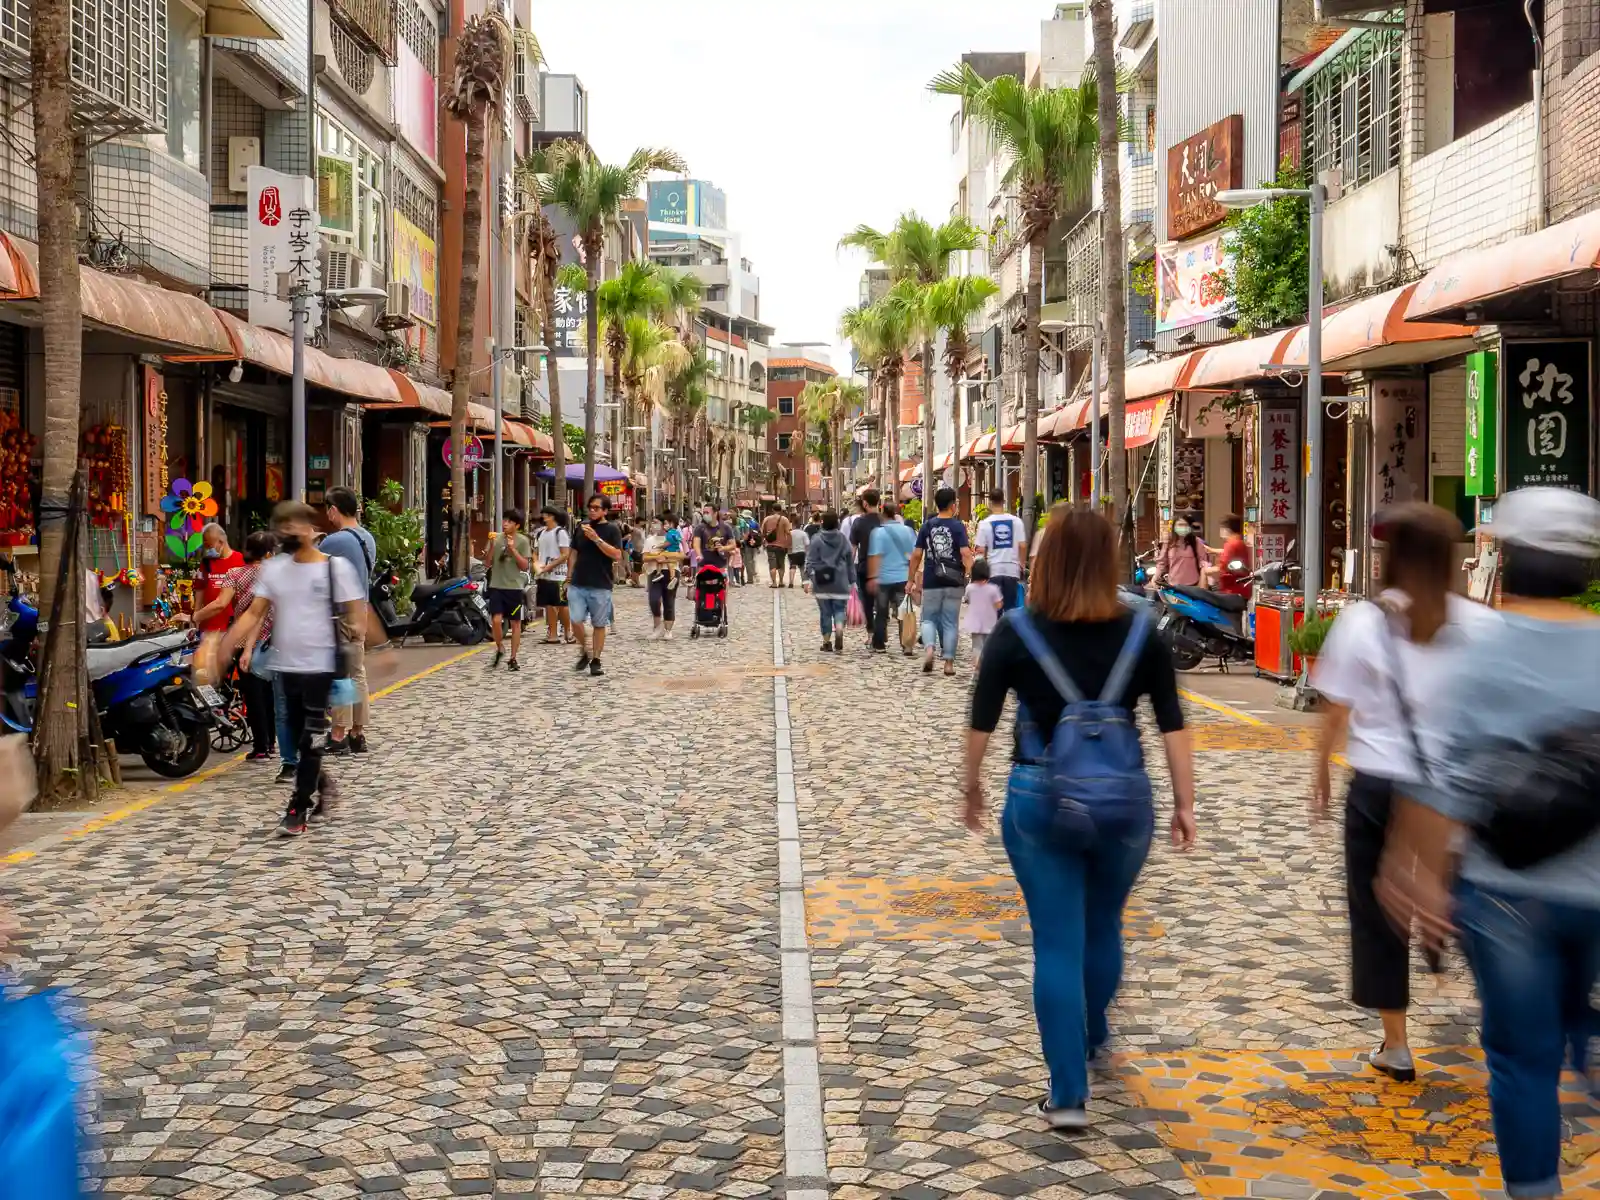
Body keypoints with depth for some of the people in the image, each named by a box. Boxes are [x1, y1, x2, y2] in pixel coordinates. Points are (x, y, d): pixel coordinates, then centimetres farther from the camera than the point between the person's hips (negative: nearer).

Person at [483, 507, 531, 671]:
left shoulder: (522, 541, -2)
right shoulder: (496, 538, 4)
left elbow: (525, 566, -6)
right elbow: (488, 563, 5)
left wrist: (513, 549, -16)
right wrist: (492, 546, -11)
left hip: (514, 587, -1)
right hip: (496, 586, 1)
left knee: (515, 622, 4)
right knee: (496, 620, -10)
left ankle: (513, 659, 13)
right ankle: (499, 649, 15)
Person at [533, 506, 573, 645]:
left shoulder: (561, 532, -7)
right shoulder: (540, 533, 15)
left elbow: (565, 555, -13)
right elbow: (535, 552, 18)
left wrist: (547, 567, -16)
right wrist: (537, 565, -4)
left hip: (557, 575, -7)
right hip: (542, 576, 7)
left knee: (561, 605, -2)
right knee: (549, 605, 8)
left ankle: (568, 632, 7)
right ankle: (552, 635, 11)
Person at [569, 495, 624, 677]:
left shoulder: (612, 530, -2)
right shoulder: (582, 527, 11)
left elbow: (616, 555, -14)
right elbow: (574, 553, 17)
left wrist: (596, 539, -20)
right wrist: (570, 577, 12)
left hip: (600, 586, -3)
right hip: (577, 585, 3)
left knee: (599, 624, 3)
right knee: (576, 621, -6)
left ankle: (596, 660, 13)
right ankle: (585, 651, 17)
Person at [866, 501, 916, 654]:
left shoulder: (878, 532, -9)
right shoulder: (908, 531, 2)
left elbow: (874, 556, -16)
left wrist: (872, 577, -14)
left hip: (883, 578, -2)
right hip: (903, 577, 2)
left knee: (881, 613, 10)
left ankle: (879, 645, 14)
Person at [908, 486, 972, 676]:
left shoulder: (927, 526, 2)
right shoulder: (958, 526, -4)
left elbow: (916, 555, 2)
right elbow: (965, 554, -15)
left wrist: (912, 580, 10)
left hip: (931, 583, 1)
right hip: (953, 583, -1)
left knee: (929, 619, 11)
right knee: (950, 622, 8)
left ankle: (930, 648, -15)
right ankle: (949, 662, 9)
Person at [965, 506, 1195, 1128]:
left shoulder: (1015, 632, -7)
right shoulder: (1140, 633, -4)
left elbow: (981, 721, -3)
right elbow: (1172, 726, -4)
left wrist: (971, 785, 11)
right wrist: (1184, 804, 2)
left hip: (1039, 801, -2)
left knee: (1057, 943, 5)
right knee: (1104, 928, 23)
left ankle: (1069, 1095, 4)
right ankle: (1093, 1036, 47)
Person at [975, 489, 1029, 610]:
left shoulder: (985, 523, -4)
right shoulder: (1016, 521, -1)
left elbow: (981, 550, -3)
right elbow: (1022, 546, -2)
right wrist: (1021, 563, 14)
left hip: (993, 570, -1)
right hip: (1012, 569, 1)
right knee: (1011, 607, 8)